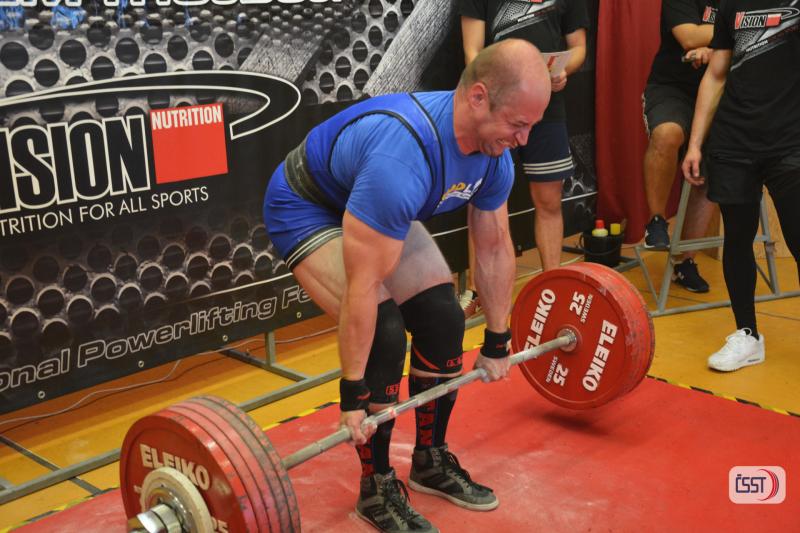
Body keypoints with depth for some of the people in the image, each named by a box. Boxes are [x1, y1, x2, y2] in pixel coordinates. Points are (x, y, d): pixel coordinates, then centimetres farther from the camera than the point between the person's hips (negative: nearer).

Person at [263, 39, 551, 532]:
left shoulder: (494, 156, -16)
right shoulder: (402, 159, -42)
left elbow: (495, 248, -1)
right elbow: (363, 285, -37)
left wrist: (497, 343, 6)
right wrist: (353, 396, -29)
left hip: (380, 208, 8)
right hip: (308, 209, -7)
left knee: (444, 319, -3)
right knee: (384, 335, -20)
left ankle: (432, 462, 17)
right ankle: (377, 490, 1)